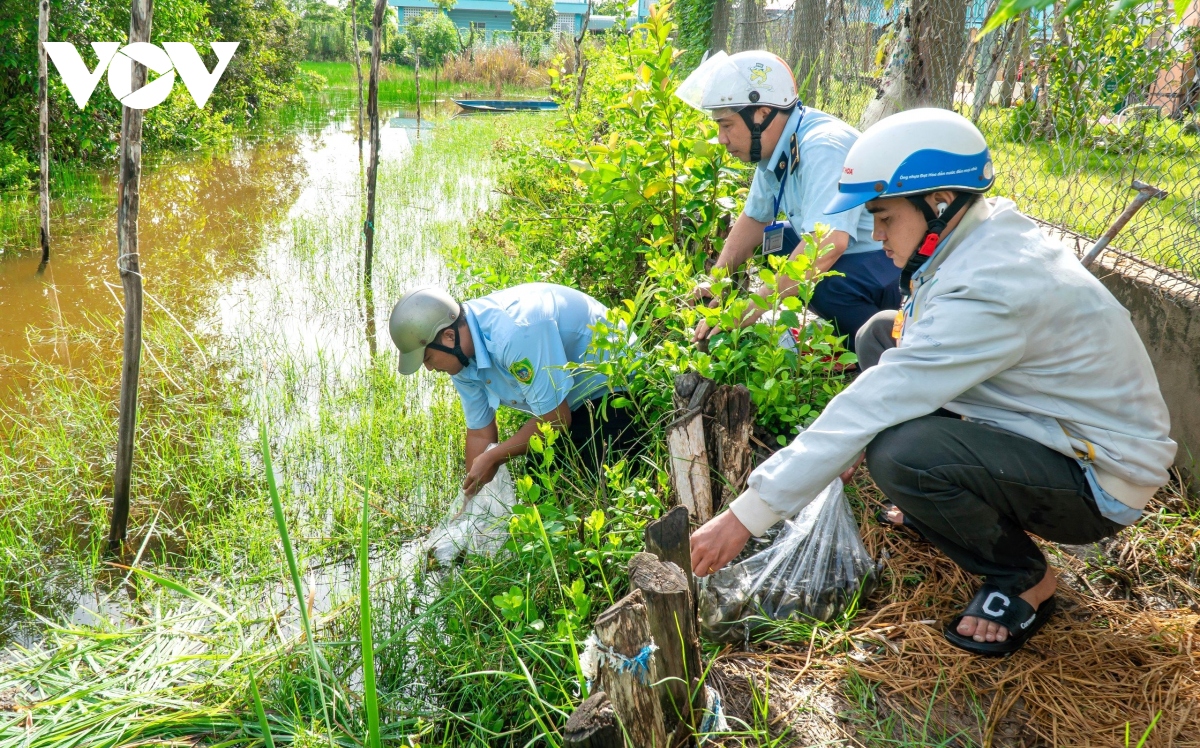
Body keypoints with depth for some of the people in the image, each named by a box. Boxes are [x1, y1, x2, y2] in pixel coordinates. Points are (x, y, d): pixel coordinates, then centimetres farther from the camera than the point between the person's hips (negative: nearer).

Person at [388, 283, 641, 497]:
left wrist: (494, 458, -17)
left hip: (611, 389, -8)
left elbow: (555, 419, -28)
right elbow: (480, 433, 1)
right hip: (564, 401, 8)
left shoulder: (514, 333, -36)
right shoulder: (458, 354, -9)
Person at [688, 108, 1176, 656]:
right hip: (1048, 425, 9)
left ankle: (1024, 578, -4)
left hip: (1100, 482, -9)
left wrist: (745, 516, -30)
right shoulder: (985, 236, -4)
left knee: (899, 454, -33)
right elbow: (922, 363, 9)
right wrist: (849, 438, 1)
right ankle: (934, 502, 17)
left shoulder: (990, 291, -32)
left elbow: (875, 408, -34)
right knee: (882, 334, 5)